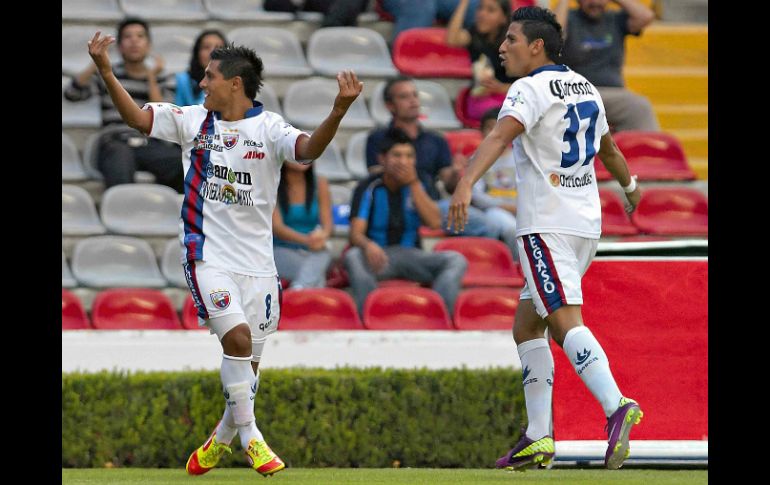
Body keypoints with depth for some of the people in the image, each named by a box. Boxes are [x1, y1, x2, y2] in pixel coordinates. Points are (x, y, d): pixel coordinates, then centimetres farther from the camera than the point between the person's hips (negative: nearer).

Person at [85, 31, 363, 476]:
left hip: (257, 263, 0)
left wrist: (339, 110, -39)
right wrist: (106, 72, -7)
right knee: (237, 336, -21)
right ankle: (249, 435, -10)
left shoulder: (268, 128, -5)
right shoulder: (193, 120, 4)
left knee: (249, 361, 6)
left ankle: (221, 439, 28)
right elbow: (137, 117, 5)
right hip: (208, 255, 0)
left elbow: (309, 148, -22)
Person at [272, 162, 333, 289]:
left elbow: (327, 223, 1)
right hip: (282, 250, -1)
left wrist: (322, 236, -25)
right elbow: (276, 227, -11)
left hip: (313, 252, 1)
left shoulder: (320, 184, 7)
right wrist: (306, 240, -30)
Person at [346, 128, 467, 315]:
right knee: (353, 256, -37)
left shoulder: (415, 186, 9)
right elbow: (355, 233, -12)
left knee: (456, 260, -23)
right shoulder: (369, 188, -1)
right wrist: (368, 245, -37)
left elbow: (434, 222, -6)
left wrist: (413, 184, -11)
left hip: (410, 255, 3)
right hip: (378, 254, -3)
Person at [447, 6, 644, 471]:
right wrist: (630, 185, 50)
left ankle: (617, 406, -39)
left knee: (565, 320, -19)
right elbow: (607, 147, 32)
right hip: (587, 223, 9)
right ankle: (538, 439, 12)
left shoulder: (532, 89, -10)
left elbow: (500, 136, -27)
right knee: (526, 327, 15)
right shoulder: (584, 87, 16)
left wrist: (466, 184, -41)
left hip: (547, 224, -9)